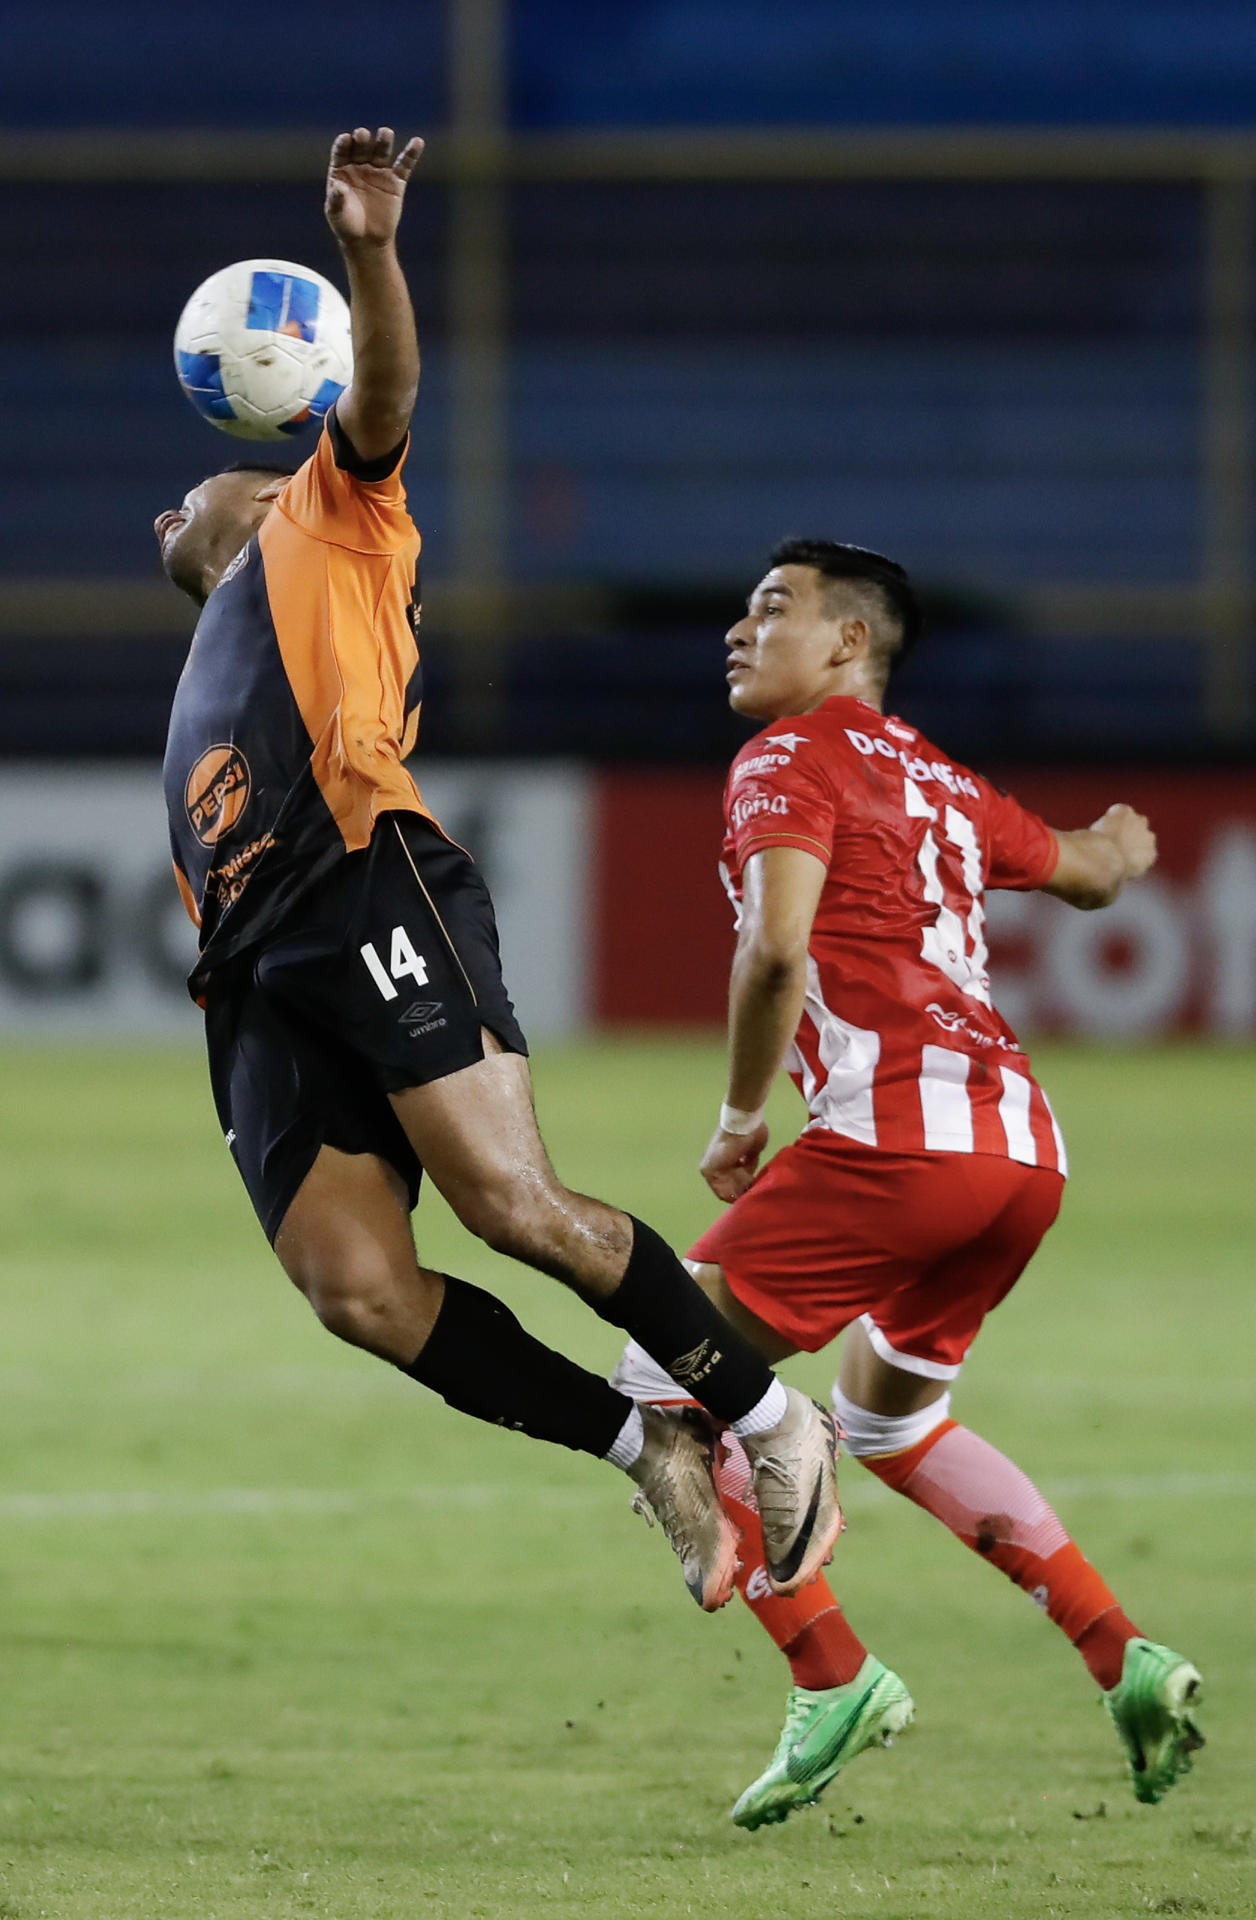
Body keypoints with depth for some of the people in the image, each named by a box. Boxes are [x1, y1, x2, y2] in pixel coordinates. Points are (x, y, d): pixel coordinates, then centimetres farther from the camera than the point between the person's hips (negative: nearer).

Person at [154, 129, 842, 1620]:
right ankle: (646, 1451, -5)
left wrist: (370, 249, -15)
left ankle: (771, 1421, -11)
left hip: (368, 890, -6)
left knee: (510, 1202, -21)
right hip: (259, 975, 6)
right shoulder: (200, 699, 39)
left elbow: (382, 395, 2)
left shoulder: (319, 527, 20)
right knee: (357, 1291, -14)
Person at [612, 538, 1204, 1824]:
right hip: (1023, 1141, 8)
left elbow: (778, 950, -16)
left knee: (664, 1390, 1)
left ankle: (831, 1678, -6)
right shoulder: (938, 783, 22)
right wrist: (1121, 845, 65)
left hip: (895, 1129, -8)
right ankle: (1123, 1659, 16)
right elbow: (1088, 872, 41)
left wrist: (739, 1121, -3)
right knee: (891, 1421, 28)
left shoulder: (792, 759, 1)